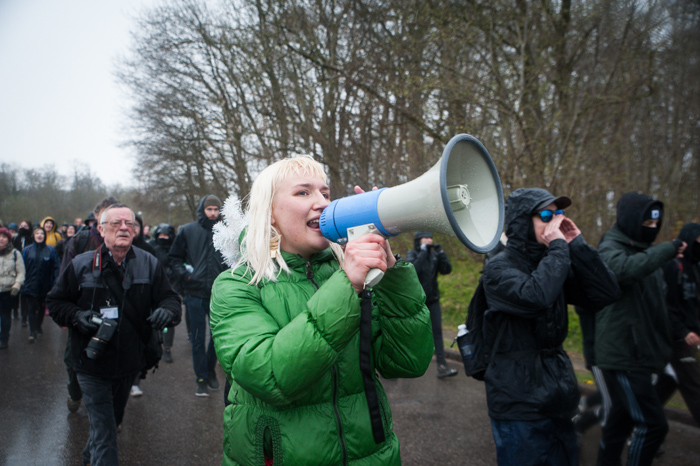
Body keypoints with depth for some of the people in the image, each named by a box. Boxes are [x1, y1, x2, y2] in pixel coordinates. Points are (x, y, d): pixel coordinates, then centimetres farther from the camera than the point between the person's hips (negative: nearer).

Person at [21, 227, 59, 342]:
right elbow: (23, 267, 4)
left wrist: (55, 282, -10)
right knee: (31, 308, -5)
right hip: (31, 285, 0)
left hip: (45, 285, 0)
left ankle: (38, 327, 33)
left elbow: (55, 267, -3)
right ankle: (32, 332, -5)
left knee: (42, 307, 15)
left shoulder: (50, 250, -2)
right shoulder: (27, 250, 3)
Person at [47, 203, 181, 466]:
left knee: (114, 419, 26)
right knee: (105, 434, -4)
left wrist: (167, 311, -27)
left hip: (129, 364, 4)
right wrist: (77, 316, -18)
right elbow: (55, 302, 2)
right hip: (92, 364, -3)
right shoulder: (81, 265, -7)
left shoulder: (149, 264, -5)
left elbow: (169, 297, -4)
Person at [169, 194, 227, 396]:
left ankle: (210, 369, 33)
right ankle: (201, 378, 18)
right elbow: (174, 257, 9)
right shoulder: (187, 231, 3)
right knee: (198, 338, 6)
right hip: (195, 293, 0)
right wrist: (182, 274, -8)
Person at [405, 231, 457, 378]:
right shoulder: (412, 254, -5)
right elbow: (413, 269, -25)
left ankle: (442, 367, -6)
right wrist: (424, 251, -24)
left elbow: (446, 270, -5)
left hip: (433, 300, 3)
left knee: (437, 331, -5)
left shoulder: (434, 255, 6)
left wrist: (440, 253, -16)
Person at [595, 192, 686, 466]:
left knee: (622, 418, 16)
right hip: (621, 355, -9)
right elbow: (626, 269, -37)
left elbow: (657, 302, 24)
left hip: (640, 353, 9)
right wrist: (669, 249, -27)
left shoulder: (644, 251, 15)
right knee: (653, 424, -8)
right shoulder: (610, 249, -12)